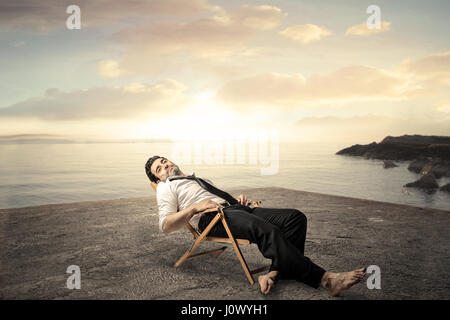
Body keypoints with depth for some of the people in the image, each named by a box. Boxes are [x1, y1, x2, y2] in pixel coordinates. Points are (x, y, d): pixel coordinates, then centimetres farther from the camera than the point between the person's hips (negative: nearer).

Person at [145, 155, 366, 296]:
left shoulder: (198, 179, 37)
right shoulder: (166, 186, 15)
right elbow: (165, 225, 0)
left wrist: (237, 199, 10)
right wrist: (194, 208, -13)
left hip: (233, 208, 8)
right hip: (210, 219, -8)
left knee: (295, 217, -10)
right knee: (266, 230, -34)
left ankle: (274, 274, -23)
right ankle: (323, 279, -30)